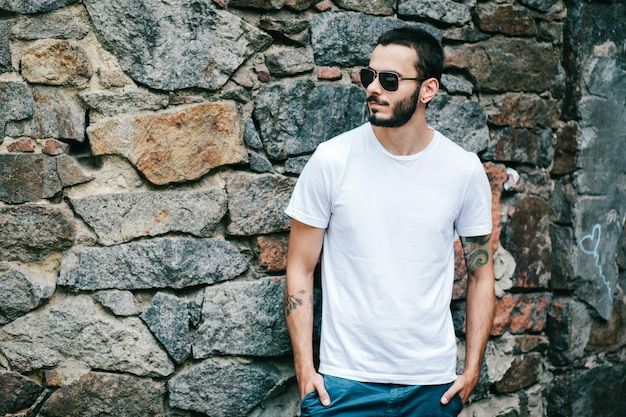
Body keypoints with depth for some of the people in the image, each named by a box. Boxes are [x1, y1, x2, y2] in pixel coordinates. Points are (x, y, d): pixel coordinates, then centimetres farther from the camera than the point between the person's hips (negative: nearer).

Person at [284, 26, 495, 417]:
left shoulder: (464, 169, -3)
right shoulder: (331, 160, -7)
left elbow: (480, 274, 5)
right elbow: (301, 269, -3)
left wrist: (472, 370, 1)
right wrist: (304, 369, -7)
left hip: (432, 383, 2)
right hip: (344, 381, -1)